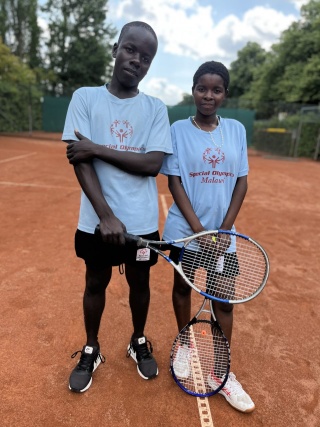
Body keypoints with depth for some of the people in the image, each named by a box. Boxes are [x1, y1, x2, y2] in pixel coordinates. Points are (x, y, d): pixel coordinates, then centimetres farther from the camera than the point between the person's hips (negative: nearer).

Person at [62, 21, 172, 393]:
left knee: (139, 282, 16)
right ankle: (90, 351, 38)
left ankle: (139, 343, 41)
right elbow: (79, 161, -9)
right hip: (96, 219, 0)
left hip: (142, 221, 1)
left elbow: (153, 164, -12)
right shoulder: (85, 97, -1)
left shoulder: (156, 109, 1)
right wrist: (106, 215, -19)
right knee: (96, 283, 15)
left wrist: (98, 148, -17)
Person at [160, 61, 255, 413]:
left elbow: (241, 182, 2)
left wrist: (224, 229, -8)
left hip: (223, 231, 2)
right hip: (184, 229, -1)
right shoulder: (178, 130, -3)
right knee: (182, 287, 15)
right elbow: (174, 182, -8)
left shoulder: (236, 130, 3)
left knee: (224, 300, 5)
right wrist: (198, 229, -16)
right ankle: (185, 345, 41)